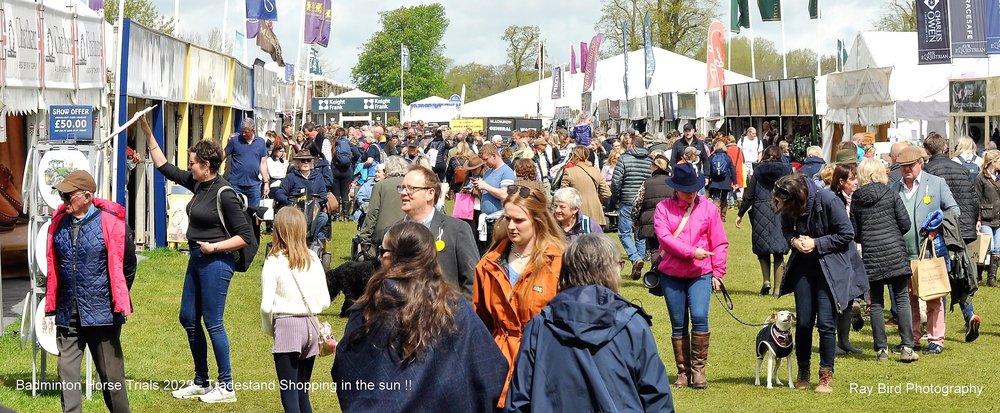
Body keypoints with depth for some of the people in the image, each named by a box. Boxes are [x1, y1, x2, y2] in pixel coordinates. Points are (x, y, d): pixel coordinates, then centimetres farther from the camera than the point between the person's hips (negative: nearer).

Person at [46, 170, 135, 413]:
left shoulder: (111, 223, -10)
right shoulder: (58, 223, 3)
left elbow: (127, 265, 0)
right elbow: (52, 266, 14)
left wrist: (118, 301, 4)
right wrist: (52, 303, 14)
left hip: (101, 314, -4)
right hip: (67, 316, 4)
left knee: (111, 374, 7)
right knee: (67, 373, 0)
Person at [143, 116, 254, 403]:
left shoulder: (224, 194, -18)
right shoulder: (197, 183, 6)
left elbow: (246, 236, -17)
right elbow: (164, 167, 16)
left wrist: (214, 247, -17)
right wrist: (147, 133, 13)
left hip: (216, 262, -9)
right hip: (197, 260, 9)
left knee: (213, 322, -3)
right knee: (188, 319, 14)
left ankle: (226, 387, 8)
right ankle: (201, 382, 25)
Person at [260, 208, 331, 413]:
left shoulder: (274, 262, -9)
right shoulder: (313, 259, 4)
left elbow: (266, 306, -12)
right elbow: (325, 302, 6)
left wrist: (270, 329, 5)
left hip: (287, 326, -5)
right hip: (312, 325, 5)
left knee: (289, 395, -3)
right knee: (303, 393, 15)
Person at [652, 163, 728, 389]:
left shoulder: (708, 208, 3)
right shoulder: (663, 208, 1)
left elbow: (720, 243, 6)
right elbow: (664, 237, -13)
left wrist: (718, 272, 1)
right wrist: (691, 252, -20)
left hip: (700, 274, -1)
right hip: (671, 274, 1)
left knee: (699, 317, -17)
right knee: (678, 325, 6)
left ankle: (698, 368, -4)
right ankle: (683, 372, 14)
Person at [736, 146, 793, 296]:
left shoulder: (759, 170, 2)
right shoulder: (787, 170, 5)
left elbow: (749, 196, 2)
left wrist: (740, 214, 11)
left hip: (761, 212, -1)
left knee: (763, 249, 11)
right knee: (779, 252, 6)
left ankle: (766, 281, -6)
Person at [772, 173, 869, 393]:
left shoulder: (828, 201, -23)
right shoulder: (787, 208, -10)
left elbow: (847, 234, -14)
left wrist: (816, 243, -20)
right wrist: (794, 240, -14)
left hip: (831, 266, -4)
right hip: (803, 266, 4)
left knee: (826, 323, -8)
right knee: (803, 322, 7)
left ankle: (826, 376, 3)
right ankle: (803, 373, 24)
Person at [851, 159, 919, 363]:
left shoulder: (856, 199, 4)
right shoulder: (891, 195, -2)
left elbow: (854, 233, 7)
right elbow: (905, 224, -1)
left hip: (870, 255, 2)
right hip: (895, 253, -2)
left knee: (876, 304, 7)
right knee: (902, 300, 2)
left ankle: (881, 349, 5)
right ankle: (907, 347, -4)